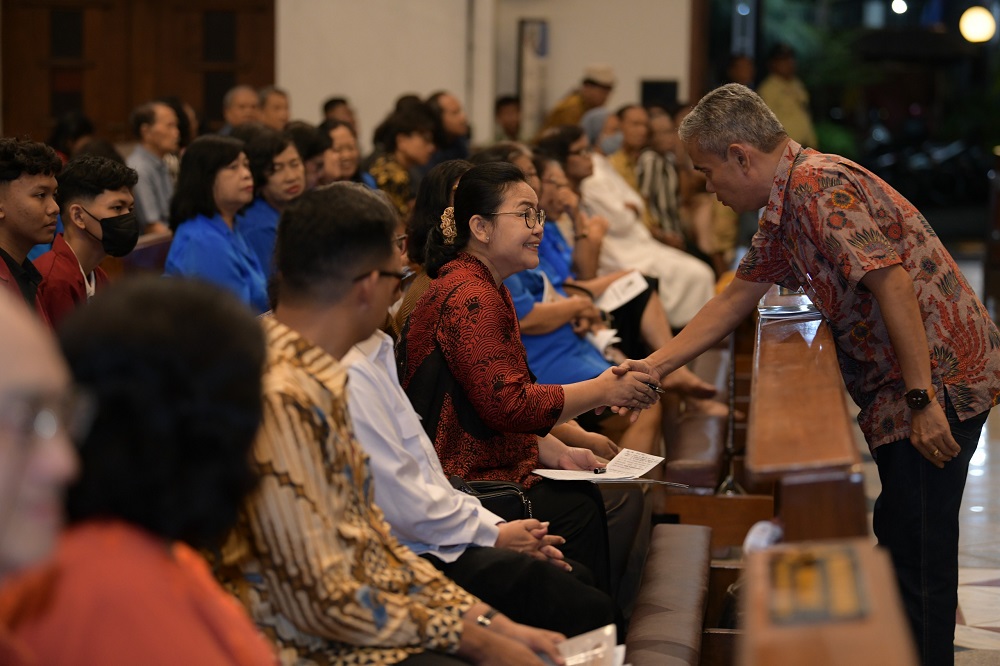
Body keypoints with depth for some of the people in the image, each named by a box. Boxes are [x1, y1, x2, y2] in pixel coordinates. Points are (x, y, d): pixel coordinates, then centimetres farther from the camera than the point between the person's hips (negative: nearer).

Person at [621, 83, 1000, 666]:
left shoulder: (820, 185, -18)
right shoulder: (783, 212, 15)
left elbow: (893, 283, -24)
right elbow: (734, 301, 23)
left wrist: (923, 402, -25)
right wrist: (652, 367, 20)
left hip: (938, 375, -11)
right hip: (900, 387, 11)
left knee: (918, 552, -7)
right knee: (899, 535, 18)